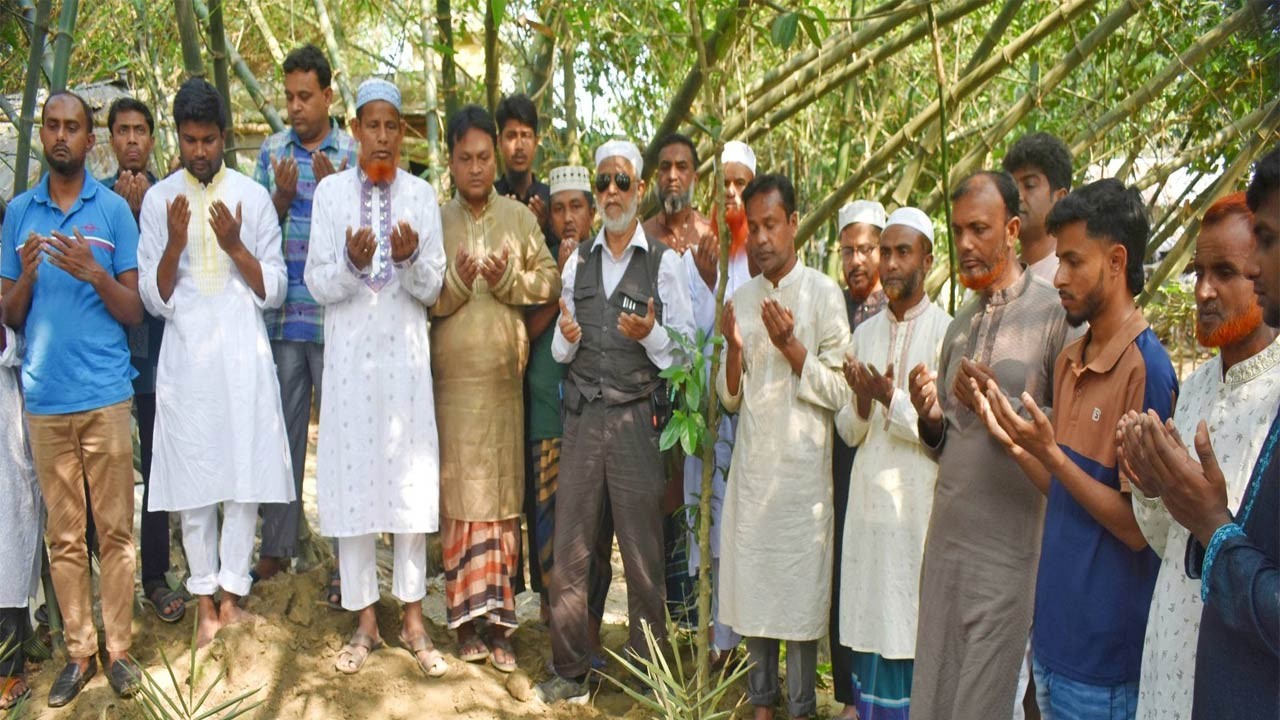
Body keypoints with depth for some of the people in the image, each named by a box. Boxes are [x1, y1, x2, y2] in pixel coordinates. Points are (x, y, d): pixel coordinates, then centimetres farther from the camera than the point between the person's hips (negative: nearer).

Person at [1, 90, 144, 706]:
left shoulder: (115, 209, 3)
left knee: (114, 529, 2)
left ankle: (119, 649, 11)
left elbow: (134, 313, 2)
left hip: (105, 394, -2)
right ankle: (79, 651, 16)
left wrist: (94, 274, -16)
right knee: (63, 534, 7)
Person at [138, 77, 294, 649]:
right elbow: (154, 300, 1)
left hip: (243, 355, 0)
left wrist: (235, 246, -13)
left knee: (245, 479, 0)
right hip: (185, 357, 1)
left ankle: (231, 595, 14)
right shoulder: (159, 200, 3)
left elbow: (274, 291, 2)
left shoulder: (253, 196, 3)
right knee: (193, 486, 5)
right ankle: (206, 602, 18)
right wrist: (175, 244, -15)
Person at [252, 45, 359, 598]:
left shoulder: (355, 154, 0)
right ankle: (277, 546, 23)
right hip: (281, 315, 3)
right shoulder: (272, 151, 9)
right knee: (282, 431, 11)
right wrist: (283, 197, -12)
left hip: (336, 318, -3)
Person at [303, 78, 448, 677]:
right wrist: (351, 263, -21)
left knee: (411, 481, 4)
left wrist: (412, 259, -19)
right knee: (352, 480, 3)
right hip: (350, 354, 0)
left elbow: (432, 290, 1)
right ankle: (364, 621, 16)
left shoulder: (422, 195, 4)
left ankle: (412, 620, 15)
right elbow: (318, 285, -2)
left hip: (406, 354, 0)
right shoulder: (330, 191, 3)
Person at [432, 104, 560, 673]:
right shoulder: (435, 221, 4)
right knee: (459, 494, 0)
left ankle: (499, 618, 11)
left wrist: (509, 280, -12)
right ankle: (466, 616, 9)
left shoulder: (521, 218, 7)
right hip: (452, 377, -1)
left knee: (503, 494, 3)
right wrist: (455, 282, -17)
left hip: (504, 377, 1)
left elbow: (550, 280, 4)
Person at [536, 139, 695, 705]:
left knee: (642, 549, 3)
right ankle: (570, 671, 17)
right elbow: (561, 350, 14)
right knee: (571, 547, 5)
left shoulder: (664, 262, 1)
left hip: (636, 418, -3)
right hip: (582, 416, 3)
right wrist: (568, 337, -8)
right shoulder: (578, 261, 12)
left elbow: (685, 347, -1)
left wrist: (649, 335, -20)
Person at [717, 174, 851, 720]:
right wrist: (734, 347, -9)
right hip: (751, 464, 5)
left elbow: (839, 392, -9)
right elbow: (731, 398, 9)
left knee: (800, 592, 2)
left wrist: (790, 346, -20)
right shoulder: (744, 298, 9)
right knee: (751, 585, 10)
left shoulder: (823, 294, -6)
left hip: (803, 467, -4)